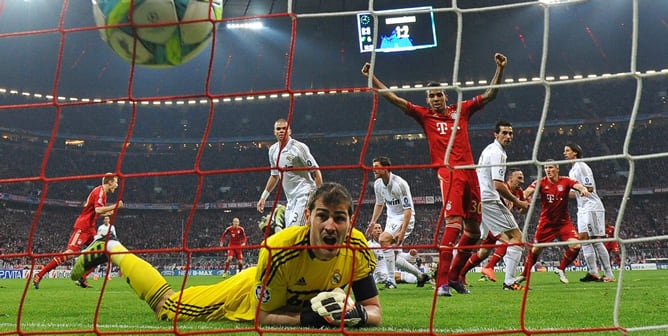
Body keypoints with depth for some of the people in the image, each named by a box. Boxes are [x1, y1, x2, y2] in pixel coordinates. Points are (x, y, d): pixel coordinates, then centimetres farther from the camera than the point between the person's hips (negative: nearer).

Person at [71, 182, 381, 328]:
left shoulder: (356, 249, -31)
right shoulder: (280, 249, -41)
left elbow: (375, 311, -22)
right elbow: (262, 316, -29)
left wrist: (358, 314, -45)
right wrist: (307, 319, -44)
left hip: (303, 303, 4)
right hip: (249, 294, -4)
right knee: (166, 305, 12)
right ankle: (111, 250, 32)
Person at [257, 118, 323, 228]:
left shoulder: (299, 147, -10)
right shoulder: (273, 150, 11)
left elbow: (316, 171, -9)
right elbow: (274, 176, 24)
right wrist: (263, 197, 22)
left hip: (304, 194, -7)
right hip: (290, 198, 7)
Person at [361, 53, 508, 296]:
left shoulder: (461, 110, 16)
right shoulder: (425, 115, 10)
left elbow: (490, 95, 21)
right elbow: (395, 99, 6)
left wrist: (500, 70, 14)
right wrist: (372, 79, 0)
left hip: (469, 172, 5)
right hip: (448, 172, -5)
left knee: (473, 230, 9)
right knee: (454, 223, -21)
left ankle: (454, 276, 26)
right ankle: (442, 282, -23)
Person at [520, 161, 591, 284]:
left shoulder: (565, 181, -8)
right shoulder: (541, 182, -9)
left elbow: (579, 186, -24)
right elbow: (528, 191, -25)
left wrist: (584, 190, -48)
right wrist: (525, 196, -49)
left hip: (564, 222, 0)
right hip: (546, 222, 0)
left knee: (575, 246, -16)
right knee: (536, 249, 4)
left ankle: (561, 269, 8)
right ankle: (524, 275, 25)